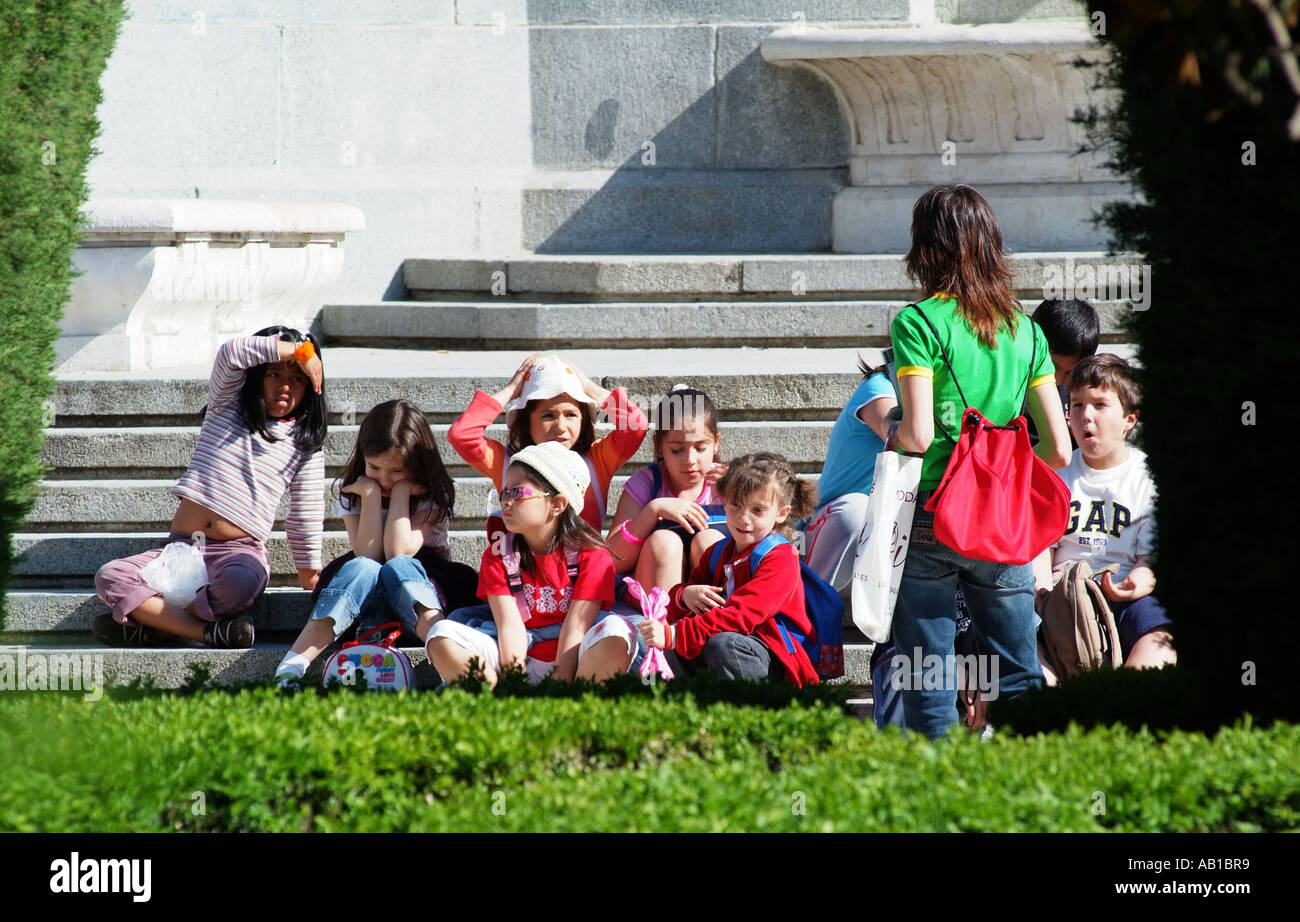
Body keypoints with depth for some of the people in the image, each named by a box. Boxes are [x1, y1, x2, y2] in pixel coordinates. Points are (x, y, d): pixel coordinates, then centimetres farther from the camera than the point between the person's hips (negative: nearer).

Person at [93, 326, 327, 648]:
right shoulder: (228, 404, 11)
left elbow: (306, 515, 11)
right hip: (181, 547, 2)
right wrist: (300, 349, -7)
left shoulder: (306, 445, 10)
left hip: (240, 551, -2)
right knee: (109, 577, -25)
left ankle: (148, 628, -27)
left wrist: (310, 574, 8)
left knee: (239, 582, -41)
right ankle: (208, 631, -32)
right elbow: (231, 353, -8)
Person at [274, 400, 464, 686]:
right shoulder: (352, 494, 2)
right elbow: (368, 555, -13)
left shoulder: (433, 495, -4)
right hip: (371, 602, 1)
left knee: (397, 568, -34)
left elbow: (398, 553, -19)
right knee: (363, 569, -32)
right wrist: (372, 495, -15)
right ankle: (289, 671, -50)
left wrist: (400, 492, -16)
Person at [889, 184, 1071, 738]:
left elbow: (917, 434, -16)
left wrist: (893, 437, 6)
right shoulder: (1024, 330, 7)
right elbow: (1058, 448, 5)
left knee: (927, 674, 2)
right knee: (1020, 676, 8)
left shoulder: (919, 323, -7)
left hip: (931, 518, -4)